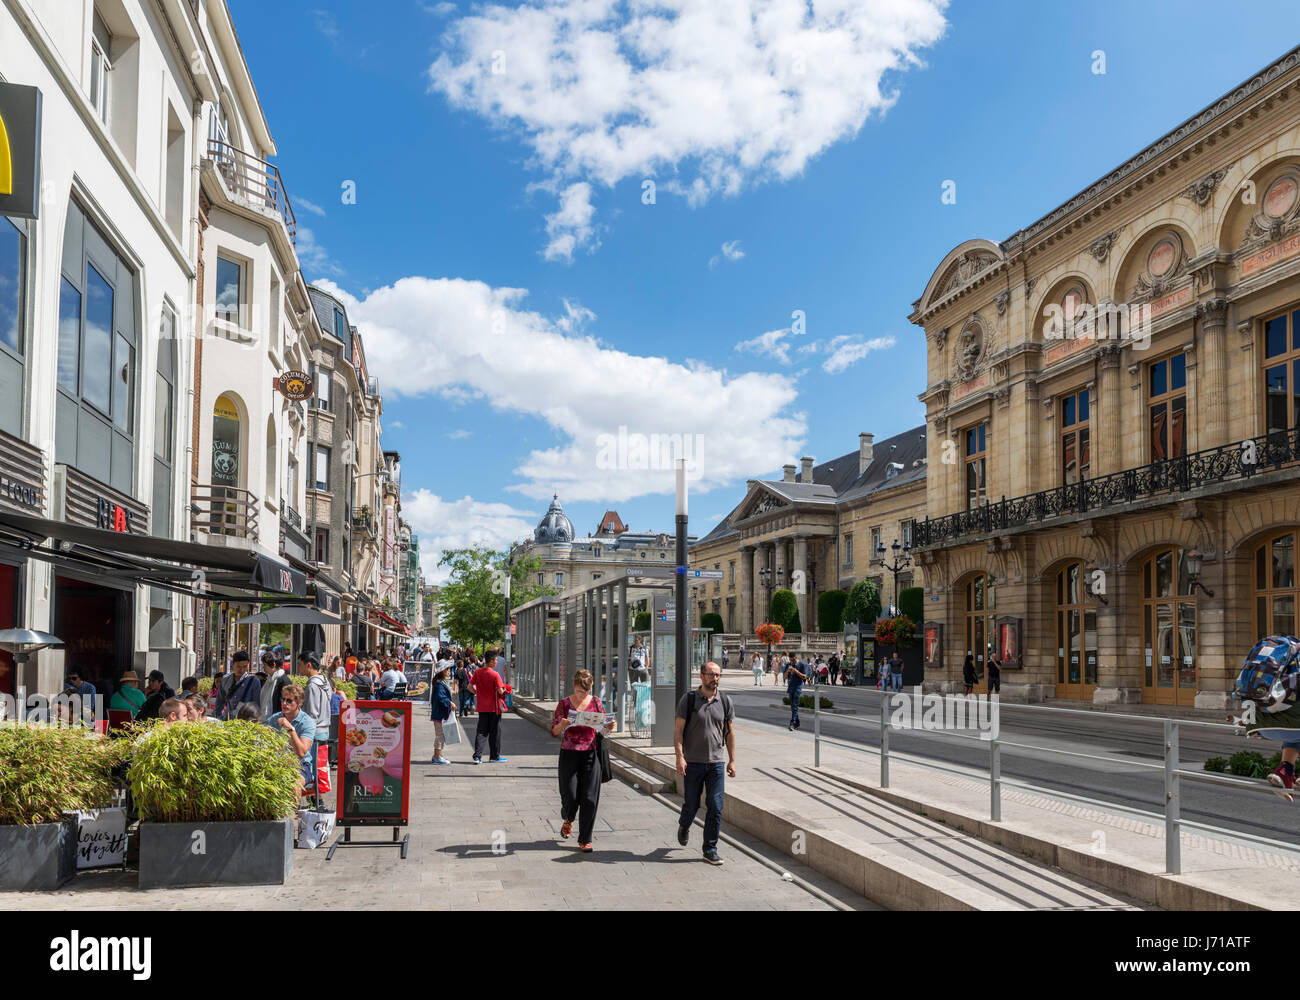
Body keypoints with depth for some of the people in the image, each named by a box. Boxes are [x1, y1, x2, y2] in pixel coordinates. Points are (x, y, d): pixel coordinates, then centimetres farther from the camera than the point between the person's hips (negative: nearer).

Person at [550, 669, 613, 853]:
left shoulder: (595, 702, 4)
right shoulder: (564, 704, -2)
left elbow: (603, 728, 13)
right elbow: (554, 732, 1)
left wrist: (609, 726, -10)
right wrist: (562, 725, -21)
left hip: (590, 755, 1)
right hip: (569, 755, -1)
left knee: (590, 798, -2)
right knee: (570, 796, 0)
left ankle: (585, 840, 8)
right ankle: (568, 819, 36)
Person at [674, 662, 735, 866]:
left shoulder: (725, 701, 5)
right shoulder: (689, 699, -4)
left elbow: (729, 732, 12)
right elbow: (678, 730, -5)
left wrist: (732, 760, 8)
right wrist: (680, 757, -14)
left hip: (716, 762, 2)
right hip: (693, 763, -2)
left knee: (715, 807, -2)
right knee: (691, 804, 7)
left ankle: (710, 849, 8)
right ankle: (684, 826, 40)